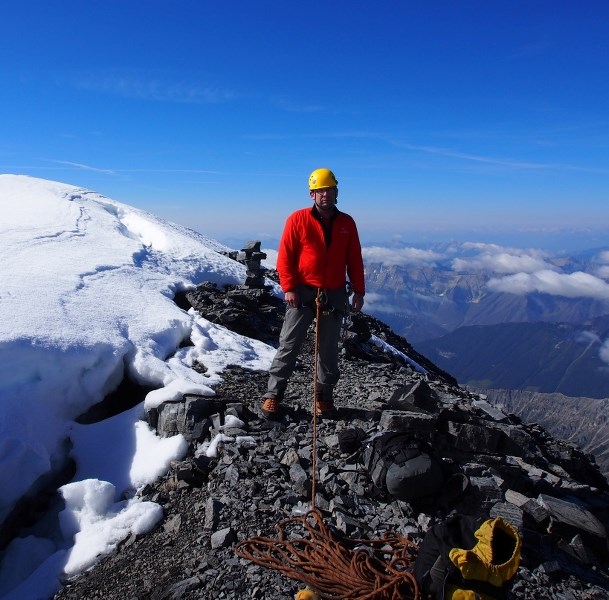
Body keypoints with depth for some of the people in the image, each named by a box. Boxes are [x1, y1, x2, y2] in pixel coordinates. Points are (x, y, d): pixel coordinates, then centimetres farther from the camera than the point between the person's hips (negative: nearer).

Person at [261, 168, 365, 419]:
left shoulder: (347, 223, 6)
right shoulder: (298, 219, -3)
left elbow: (355, 260, 9)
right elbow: (285, 256, -5)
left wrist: (359, 291, 5)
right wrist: (288, 288, -13)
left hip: (335, 295, 3)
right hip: (303, 293, -3)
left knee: (329, 349, 10)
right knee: (289, 345, -1)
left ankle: (324, 396, 22)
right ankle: (273, 394, 8)